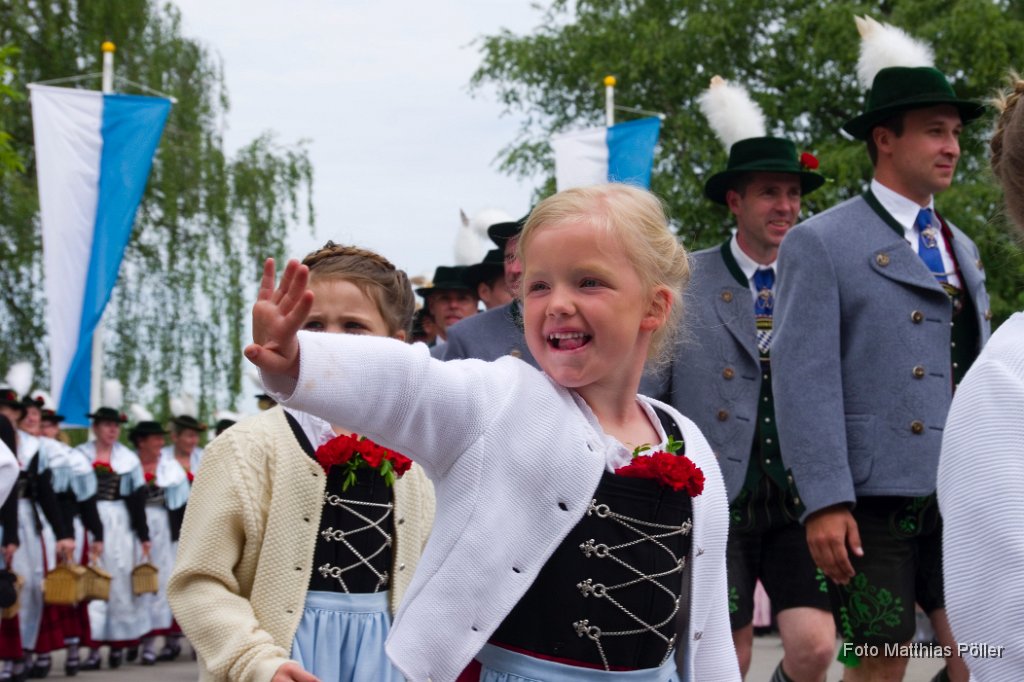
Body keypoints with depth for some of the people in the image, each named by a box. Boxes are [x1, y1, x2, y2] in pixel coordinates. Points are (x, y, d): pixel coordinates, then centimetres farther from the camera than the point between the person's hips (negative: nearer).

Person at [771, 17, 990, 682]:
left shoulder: (962, 248, 18)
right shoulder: (820, 243, -3)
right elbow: (803, 379, -11)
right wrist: (824, 502, -18)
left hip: (962, 495, 6)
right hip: (874, 495, -5)